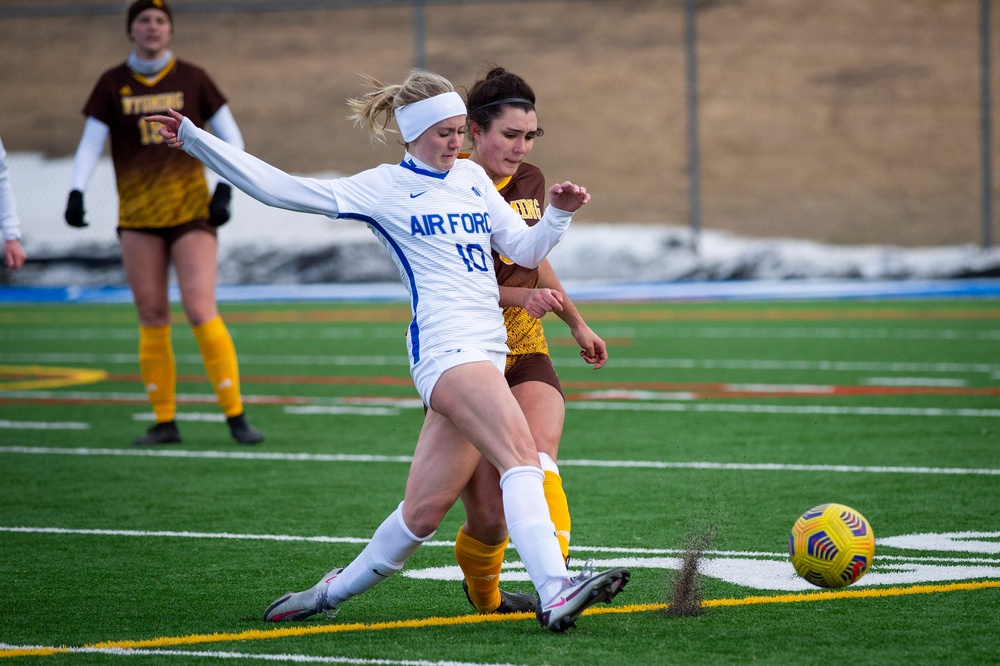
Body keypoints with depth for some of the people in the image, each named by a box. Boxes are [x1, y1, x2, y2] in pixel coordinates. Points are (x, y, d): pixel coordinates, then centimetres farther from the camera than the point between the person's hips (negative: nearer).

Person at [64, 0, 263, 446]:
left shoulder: (192, 80, 4)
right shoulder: (112, 85, 6)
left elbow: (230, 137, 9)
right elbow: (90, 144, 4)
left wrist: (224, 189, -5)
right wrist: (76, 192, -12)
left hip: (192, 211, -2)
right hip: (138, 219, 2)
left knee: (201, 310, -11)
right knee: (152, 319, 1)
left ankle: (236, 416, -6)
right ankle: (165, 422, 8)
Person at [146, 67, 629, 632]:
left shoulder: (473, 177, 21)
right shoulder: (384, 188, 4)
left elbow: (525, 250, 23)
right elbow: (279, 188, 3)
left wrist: (560, 215, 3)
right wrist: (195, 140, 0)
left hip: (489, 350, 6)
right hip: (445, 346, -6)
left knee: (423, 510, 4)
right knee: (522, 454, -27)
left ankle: (336, 591, 23)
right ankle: (556, 593, -38)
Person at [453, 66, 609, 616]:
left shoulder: (530, 181, 8)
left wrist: (577, 325, 33)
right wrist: (520, 296, -30)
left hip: (525, 353, 4)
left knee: (538, 458, -27)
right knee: (488, 519, -3)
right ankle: (482, 593, 28)